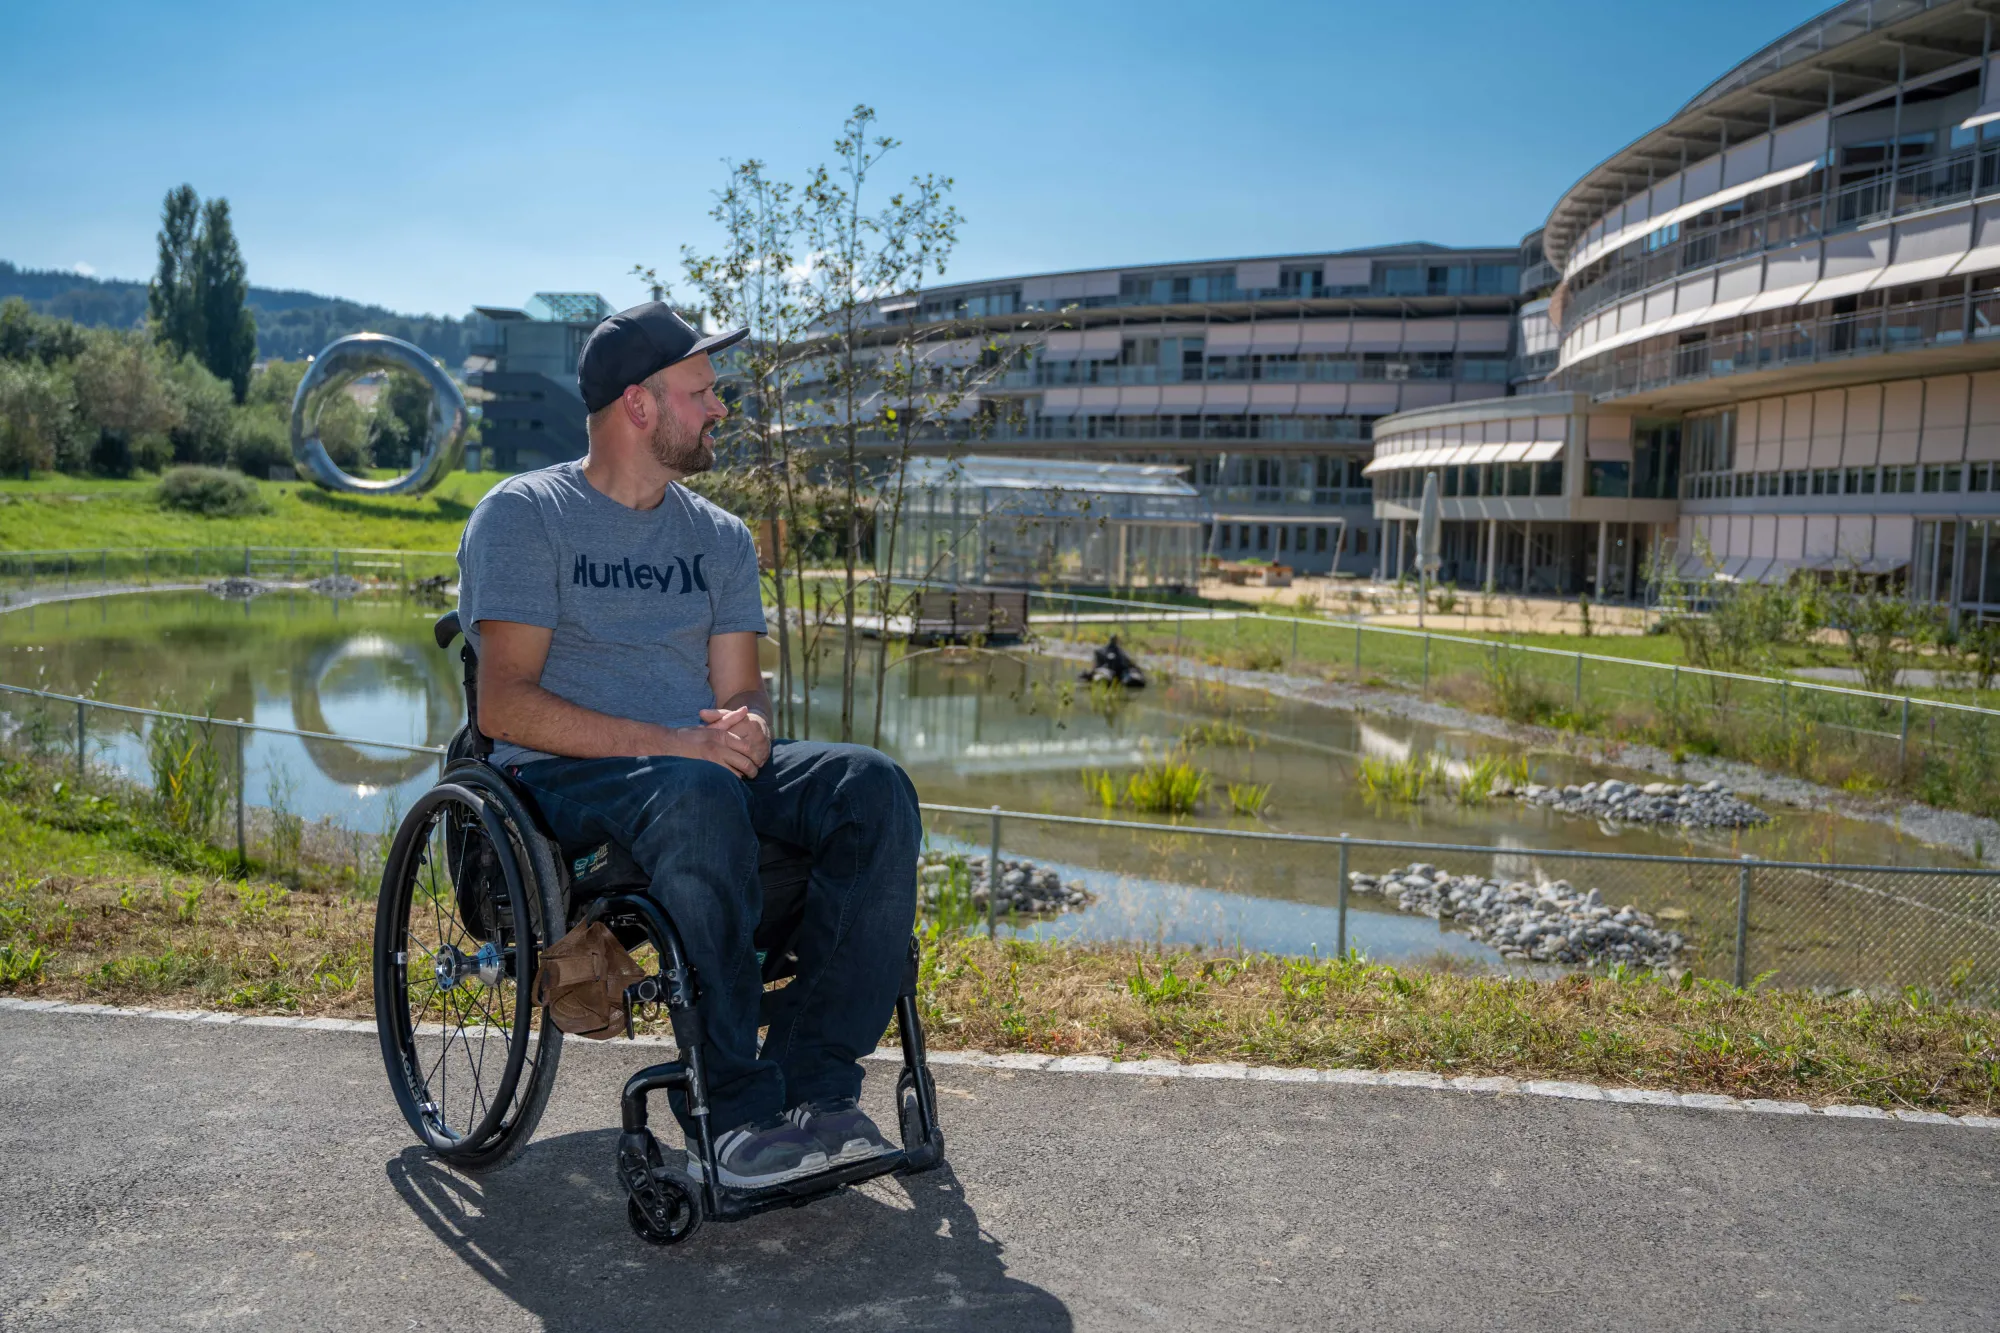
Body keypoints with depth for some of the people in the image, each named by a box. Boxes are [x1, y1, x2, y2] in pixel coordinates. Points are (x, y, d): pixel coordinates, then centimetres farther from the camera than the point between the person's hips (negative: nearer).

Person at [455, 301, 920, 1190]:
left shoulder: (720, 538, 18)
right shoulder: (524, 515, 1)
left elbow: (740, 689, 12)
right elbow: (506, 705, -11)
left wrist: (748, 726, -14)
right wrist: (664, 742, -22)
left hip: (705, 771, 5)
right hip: (561, 780, -5)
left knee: (874, 789, -23)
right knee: (697, 797, -39)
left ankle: (814, 1087, -23)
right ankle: (734, 1116, -32)